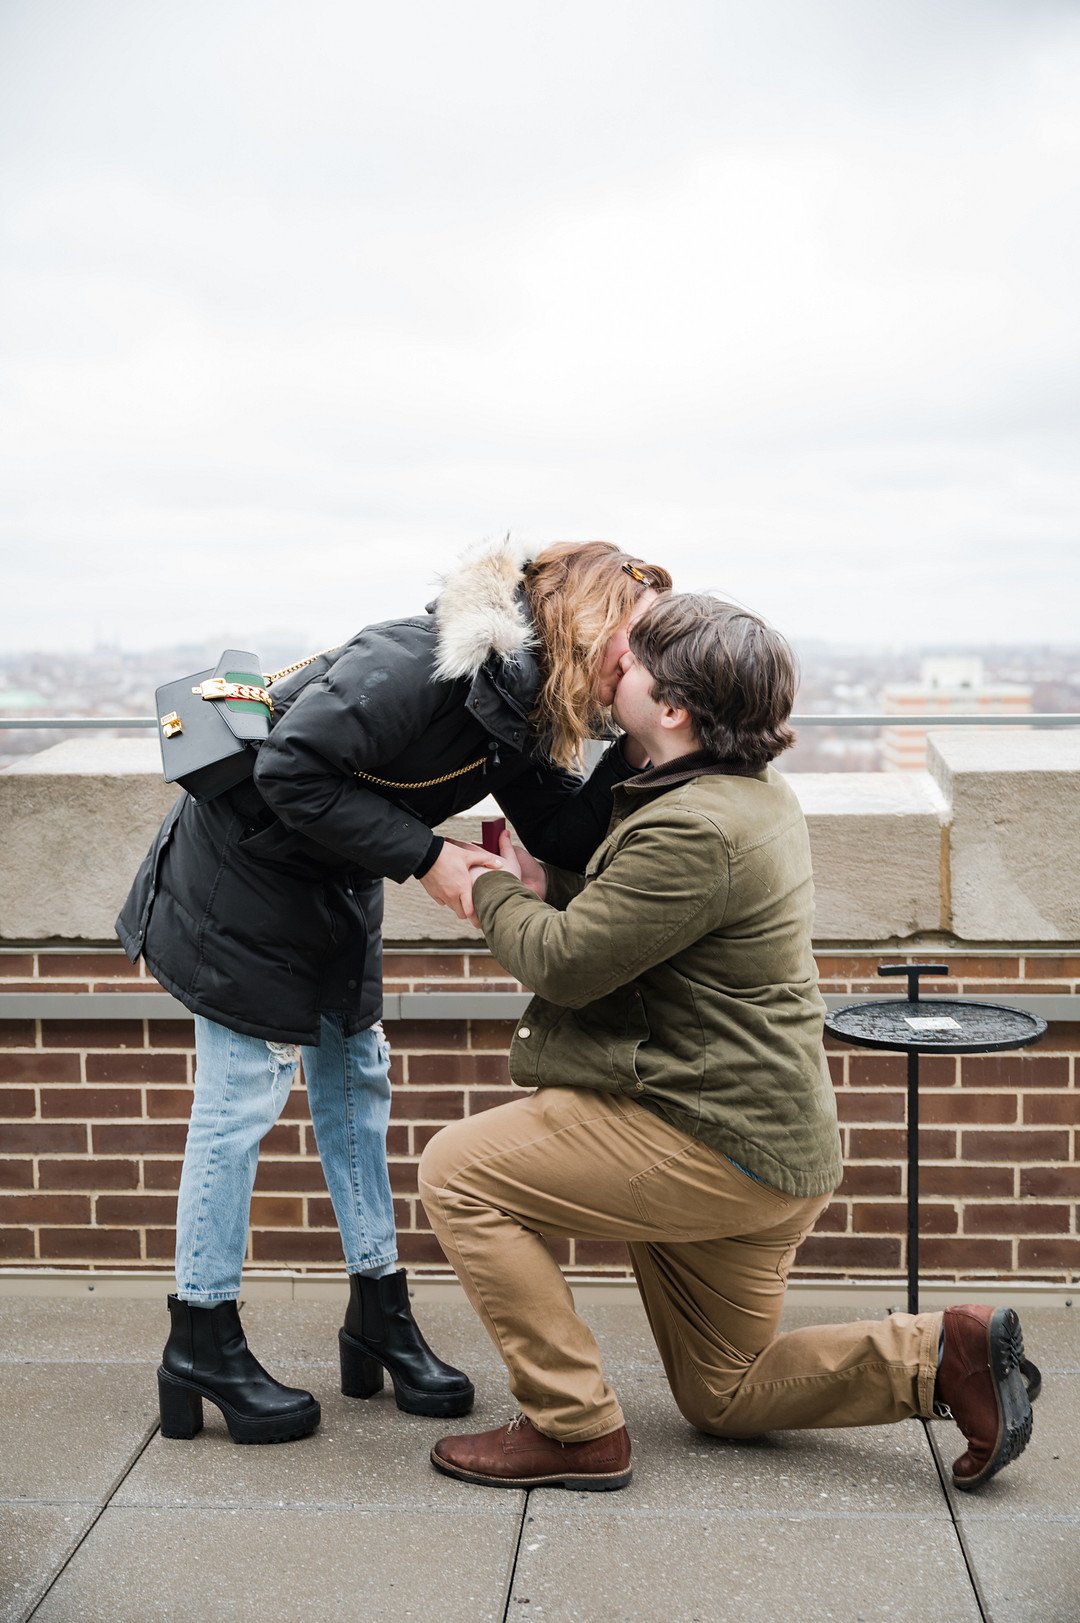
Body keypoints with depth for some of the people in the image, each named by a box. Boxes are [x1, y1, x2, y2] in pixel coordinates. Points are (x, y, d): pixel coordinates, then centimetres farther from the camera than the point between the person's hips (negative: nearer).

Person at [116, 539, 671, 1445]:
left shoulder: (522, 707, -3)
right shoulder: (436, 660, -31)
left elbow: (565, 838, -5)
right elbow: (294, 772, -32)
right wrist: (427, 856, -27)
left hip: (333, 888, 9)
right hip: (244, 871, -9)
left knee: (355, 1085, 11)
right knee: (241, 1099, -3)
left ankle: (380, 1324, 22)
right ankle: (201, 1350, 9)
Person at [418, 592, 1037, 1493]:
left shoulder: (692, 830, -24)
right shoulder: (758, 794, 9)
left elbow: (566, 963, -18)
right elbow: (629, 911, 21)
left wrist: (492, 892, 0)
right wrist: (545, 885, 5)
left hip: (713, 1143, -10)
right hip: (776, 1146, 10)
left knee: (459, 1172, -4)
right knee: (724, 1397, 22)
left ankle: (576, 1428, 0)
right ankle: (942, 1352, 8)